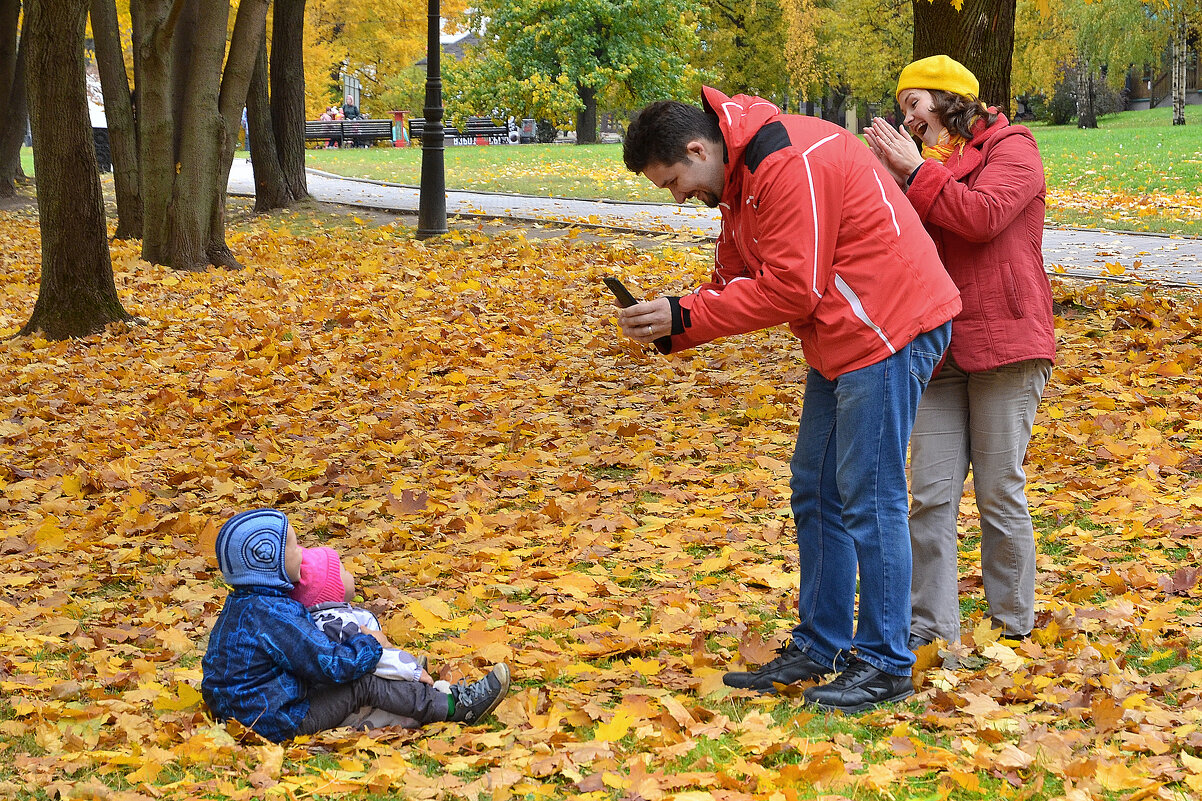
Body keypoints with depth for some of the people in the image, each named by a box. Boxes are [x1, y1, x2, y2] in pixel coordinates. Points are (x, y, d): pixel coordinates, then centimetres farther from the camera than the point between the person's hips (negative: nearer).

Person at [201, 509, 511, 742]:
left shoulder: (244, 604, 7)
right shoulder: (273, 615, -27)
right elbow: (330, 664, -26)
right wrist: (369, 644, -7)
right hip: (278, 724, -10)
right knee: (363, 685, -8)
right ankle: (455, 707, 0)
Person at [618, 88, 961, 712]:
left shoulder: (790, 163, -20)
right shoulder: (740, 181, 14)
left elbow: (790, 288, -22)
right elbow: (735, 283, 15)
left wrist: (684, 316, -16)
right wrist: (669, 330, -2)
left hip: (887, 331, -11)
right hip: (841, 344, 11)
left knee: (868, 498, -6)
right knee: (814, 491, 13)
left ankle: (885, 665, 4)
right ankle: (818, 646, 23)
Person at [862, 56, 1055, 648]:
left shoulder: (1011, 149, 0)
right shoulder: (929, 165, 20)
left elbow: (981, 215, -17)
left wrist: (915, 169, -11)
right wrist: (889, 177, -1)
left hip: (1004, 344, -6)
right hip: (940, 348, 6)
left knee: (999, 490, -1)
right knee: (931, 493, 0)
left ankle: (1014, 623, 13)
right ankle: (930, 627, 5)